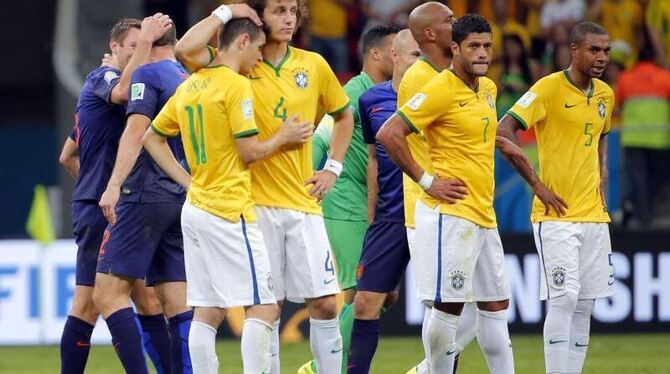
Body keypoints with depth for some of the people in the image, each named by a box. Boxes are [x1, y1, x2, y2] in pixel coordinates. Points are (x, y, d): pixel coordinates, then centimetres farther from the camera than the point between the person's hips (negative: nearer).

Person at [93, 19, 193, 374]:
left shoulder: (147, 75, -5)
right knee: (177, 304, 4)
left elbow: (136, 130, -17)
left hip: (146, 196, -8)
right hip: (183, 197, 8)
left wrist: (115, 184, -24)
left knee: (108, 292, -8)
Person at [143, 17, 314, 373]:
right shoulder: (236, 85, -11)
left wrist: (187, 180, 15)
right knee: (263, 307, -6)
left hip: (195, 208, 8)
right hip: (230, 211, -8)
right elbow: (249, 151, -14)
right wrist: (283, 137, 3)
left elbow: (151, 137, 18)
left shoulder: (189, 86, 12)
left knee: (207, 312, 7)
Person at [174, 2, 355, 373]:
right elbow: (186, 50, -20)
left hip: (303, 201, 3)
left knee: (324, 303, 0)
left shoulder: (313, 65, 7)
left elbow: (343, 116, 22)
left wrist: (333, 168, 11)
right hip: (256, 203, -3)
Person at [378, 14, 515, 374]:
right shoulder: (441, 90, -13)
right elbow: (389, 134, -17)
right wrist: (426, 180, -14)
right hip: (450, 213, -9)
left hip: (484, 214, 9)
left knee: (496, 304, 10)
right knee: (448, 306, -7)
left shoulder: (488, 88, 13)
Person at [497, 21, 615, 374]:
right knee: (564, 299, -13)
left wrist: (601, 179, 14)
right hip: (556, 213, -7)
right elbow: (503, 130, -16)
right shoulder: (549, 88, -11)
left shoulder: (605, 94, 11)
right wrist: (536, 184, -15)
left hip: (594, 214, 7)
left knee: (585, 305, 6)